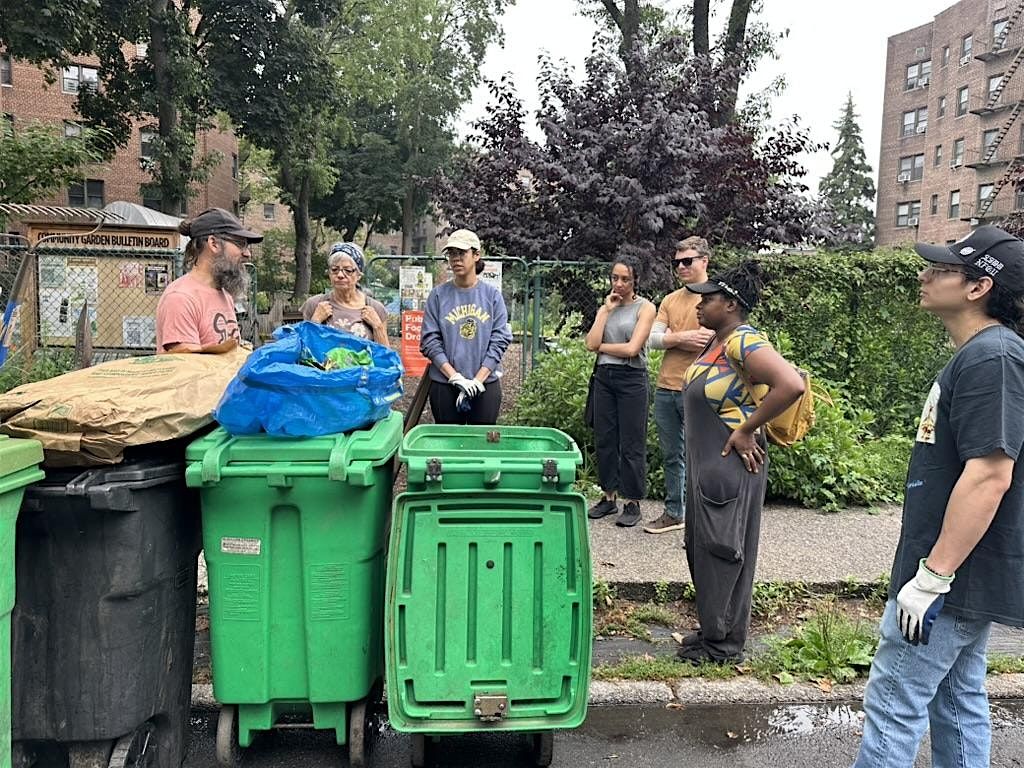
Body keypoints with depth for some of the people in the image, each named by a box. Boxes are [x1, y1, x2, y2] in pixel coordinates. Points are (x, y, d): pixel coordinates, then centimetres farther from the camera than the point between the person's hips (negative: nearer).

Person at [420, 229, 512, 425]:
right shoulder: (438, 295, 0)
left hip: (486, 385, 0)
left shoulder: (492, 295, 1)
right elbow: (430, 341, -4)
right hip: (444, 385, 0)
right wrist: (456, 377, -13)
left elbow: (500, 340, -3)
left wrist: (477, 381, -11)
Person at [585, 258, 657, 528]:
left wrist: (601, 346, -2)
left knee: (631, 443, 0)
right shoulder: (605, 308, 12)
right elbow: (591, 344, -3)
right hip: (604, 377, 5)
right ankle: (609, 497, 19)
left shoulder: (645, 307, -2)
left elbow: (632, 348, -13)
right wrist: (606, 311, -3)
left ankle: (632, 503, 9)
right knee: (604, 439, 8)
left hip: (631, 379, -5)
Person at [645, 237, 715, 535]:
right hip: (666, 389, 6)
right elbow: (653, 339, 5)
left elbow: (709, 342, -15)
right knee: (671, 456, 14)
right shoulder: (670, 300, 14)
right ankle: (673, 513, 26)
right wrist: (684, 337, -11)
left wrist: (670, 338, -6)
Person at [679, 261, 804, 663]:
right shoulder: (717, 342, 9)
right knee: (701, 548, 17)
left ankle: (723, 644, 18)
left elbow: (791, 385, -33)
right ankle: (711, 630, 32)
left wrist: (747, 430, -24)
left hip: (731, 466, -10)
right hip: (706, 463, 10)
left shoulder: (744, 341, -20)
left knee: (721, 553, 2)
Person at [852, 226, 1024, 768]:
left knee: (893, 705, -1)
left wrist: (932, 577, -24)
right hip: (964, 577, 10)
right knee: (957, 699, 19)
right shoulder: (977, 355, 12)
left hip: (953, 579, -10)